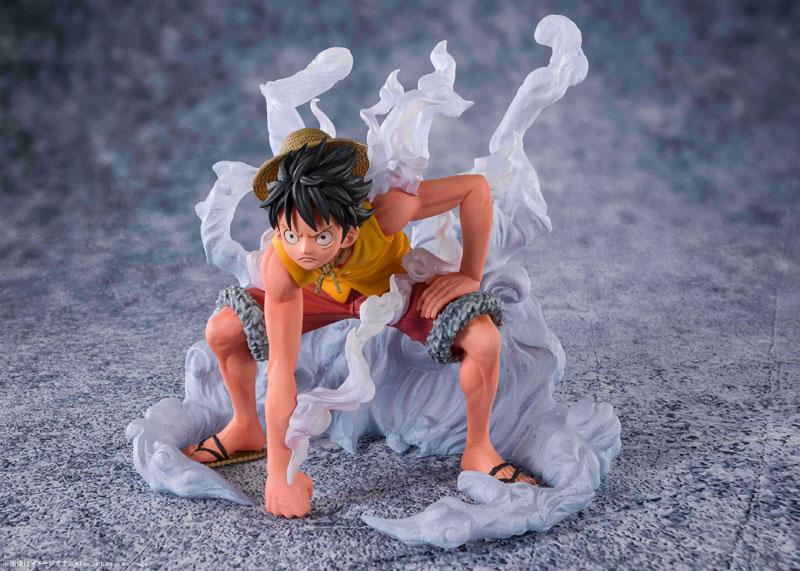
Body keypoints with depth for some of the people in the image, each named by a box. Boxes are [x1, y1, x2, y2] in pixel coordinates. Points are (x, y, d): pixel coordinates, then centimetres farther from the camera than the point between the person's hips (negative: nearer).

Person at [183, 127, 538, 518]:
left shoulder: (383, 213, -43)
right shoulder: (279, 264, -36)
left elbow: (476, 187, -32)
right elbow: (281, 369, -33)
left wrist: (470, 276, -28)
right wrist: (279, 473, -32)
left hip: (399, 285, -1)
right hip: (326, 291, 2)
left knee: (484, 340, -27)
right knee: (221, 332, -12)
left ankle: (478, 450, -1)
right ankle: (246, 430, 16)